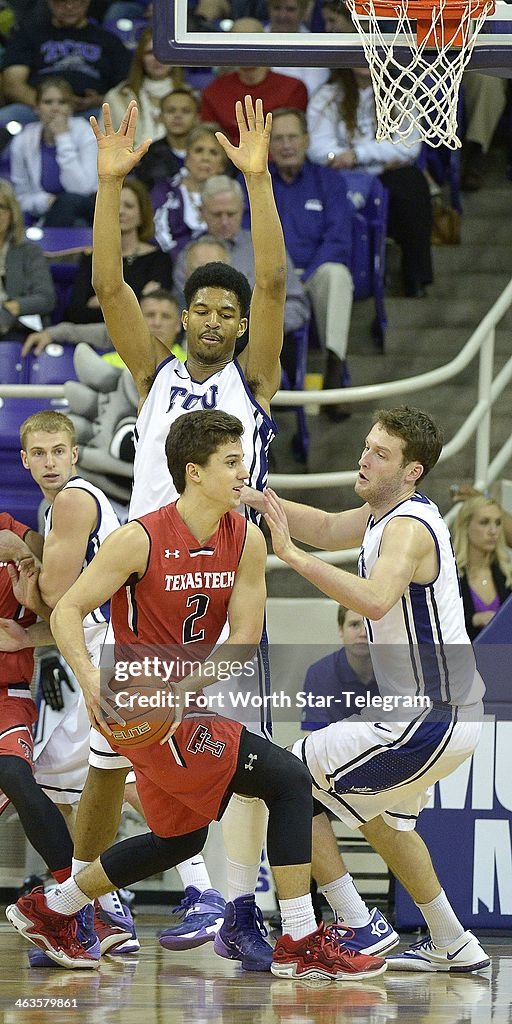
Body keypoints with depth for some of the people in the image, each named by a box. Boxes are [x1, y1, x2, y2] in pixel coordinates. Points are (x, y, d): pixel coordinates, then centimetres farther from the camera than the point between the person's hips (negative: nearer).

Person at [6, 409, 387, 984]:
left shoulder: (246, 541, -2)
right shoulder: (141, 539, -17)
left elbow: (243, 641, -4)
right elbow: (67, 612, -13)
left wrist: (183, 686, -20)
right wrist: (91, 679, -30)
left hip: (183, 706, 8)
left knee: (179, 838, 23)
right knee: (287, 779, -16)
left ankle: (46, 912, 38)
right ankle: (300, 944, -15)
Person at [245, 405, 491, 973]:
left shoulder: (409, 527, -21)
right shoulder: (388, 512, 8)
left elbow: (376, 600, -40)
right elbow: (330, 528, 25)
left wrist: (292, 554, -39)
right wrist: (258, 498, 11)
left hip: (428, 719, -10)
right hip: (448, 713, 10)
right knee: (378, 813, 32)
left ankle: (360, 932, -5)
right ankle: (452, 945, 37)